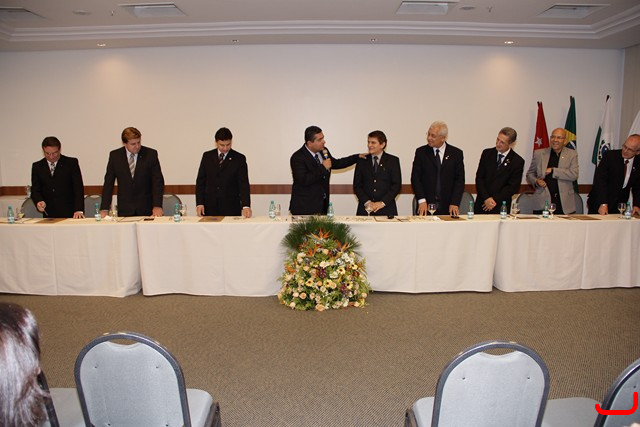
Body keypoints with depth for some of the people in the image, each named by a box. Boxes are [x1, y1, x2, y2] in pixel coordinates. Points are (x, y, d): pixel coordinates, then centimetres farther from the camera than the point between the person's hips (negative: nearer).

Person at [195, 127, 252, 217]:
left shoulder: (239, 159, -1)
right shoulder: (207, 156, 7)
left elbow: (243, 184, -9)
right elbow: (200, 181, 9)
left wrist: (246, 206, -22)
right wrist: (199, 203, -2)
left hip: (231, 209, -2)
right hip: (210, 208, 2)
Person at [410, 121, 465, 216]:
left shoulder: (456, 153, 4)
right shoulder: (421, 152, 4)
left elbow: (459, 180, 1)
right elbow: (415, 177, -1)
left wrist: (454, 203, -10)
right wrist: (421, 200, -12)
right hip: (426, 206, 0)